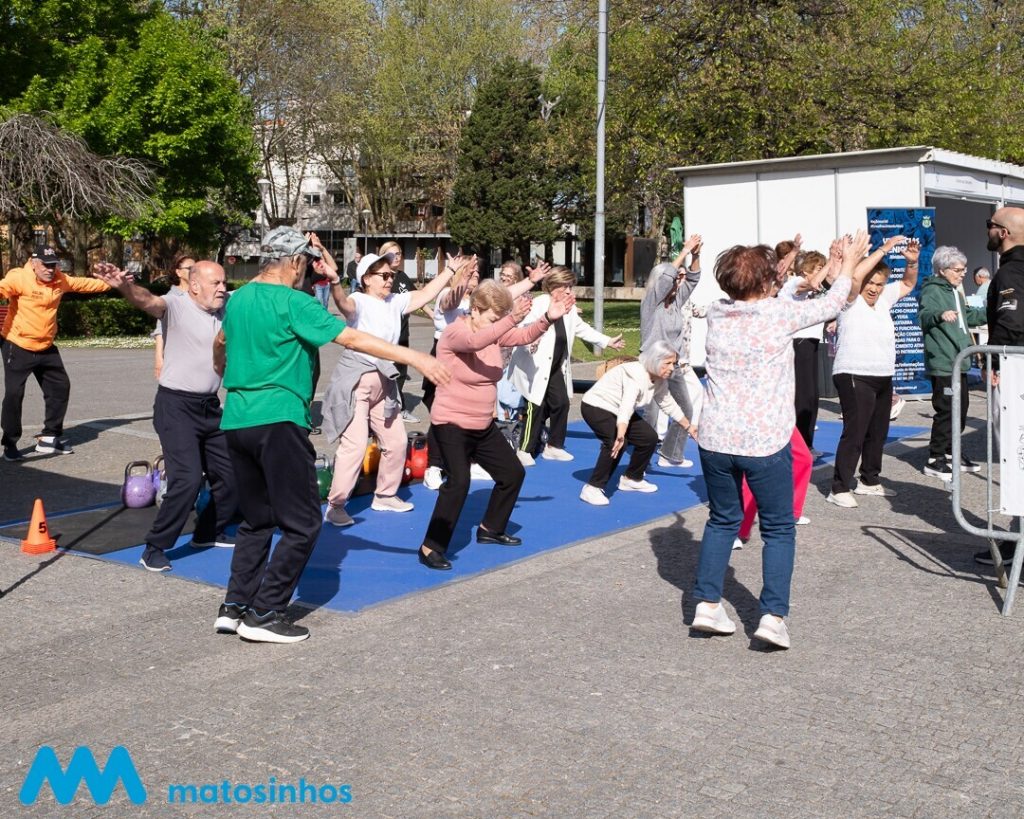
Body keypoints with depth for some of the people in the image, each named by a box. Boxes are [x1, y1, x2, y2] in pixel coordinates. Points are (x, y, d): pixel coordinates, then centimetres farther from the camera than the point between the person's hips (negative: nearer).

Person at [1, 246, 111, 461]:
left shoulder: (60, 281, 1)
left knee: (60, 387, 12)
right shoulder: (19, 278, -18)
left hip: (46, 348, 7)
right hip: (17, 347, -7)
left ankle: (50, 437, 26)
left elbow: (85, 283, 17)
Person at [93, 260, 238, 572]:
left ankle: (208, 532, 35)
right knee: (188, 479, -17)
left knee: (230, 475, 12)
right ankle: (154, 548, -1)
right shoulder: (176, 306, -14)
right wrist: (125, 286, -55)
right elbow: (148, 301, -34)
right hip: (176, 406, -7)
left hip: (210, 406, 7)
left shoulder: (227, 304, 4)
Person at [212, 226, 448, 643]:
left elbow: (220, 344, 33)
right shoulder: (292, 303, -10)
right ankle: (264, 614, 0)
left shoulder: (238, 298, 13)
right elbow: (352, 338, -17)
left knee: (256, 520, 18)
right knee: (302, 522, 0)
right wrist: (415, 358, -17)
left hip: (236, 421, 8)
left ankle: (235, 607, 18)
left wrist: (226, 375, 55)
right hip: (278, 421, -8)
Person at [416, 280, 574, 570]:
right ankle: (431, 547, -11)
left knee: (513, 473, 14)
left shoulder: (494, 332, 4)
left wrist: (548, 317, -24)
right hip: (452, 424, -8)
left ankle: (490, 529, 33)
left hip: (484, 426, 8)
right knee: (458, 482, -22)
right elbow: (476, 341, -40)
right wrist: (512, 319, -53)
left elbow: (525, 336, -6)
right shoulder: (454, 333, -18)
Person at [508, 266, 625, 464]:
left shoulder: (569, 308, 11)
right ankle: (525, 450, 5)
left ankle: (554, 446, 23)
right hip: (536, 366, -8)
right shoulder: (540, 304, -16)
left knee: (561, 403, 9)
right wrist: (529, 342, -47)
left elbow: (582, 328, 23)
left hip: (556, 367, 8)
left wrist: (607, 341, 24)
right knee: (536, 408, -6)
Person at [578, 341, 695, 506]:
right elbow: (627, 406, -45)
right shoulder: (636, 375, -31)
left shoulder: (660, 380, -3)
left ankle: (631, 479, 25)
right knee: (616, 443, -30)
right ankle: (592, 488, -23)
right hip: (596, 406, -10)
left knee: (649, 438, 7)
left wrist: (689, 427, 19)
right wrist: (620, 437, -56)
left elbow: (669, 405, 12)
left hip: (617, 410, 10)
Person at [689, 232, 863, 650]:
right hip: (765, 443, -4)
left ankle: (707, 603, 16)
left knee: (722, 520, 19)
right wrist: (849, 263, 25)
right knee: (778, 529, 10)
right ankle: (773, 614, 2)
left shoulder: (716, 314, 3)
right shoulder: (781, 313, -9)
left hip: (715, 439, 4)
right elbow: (831, 303, 8)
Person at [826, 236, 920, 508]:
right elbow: (854, 276, -25)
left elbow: (908, 284, 25)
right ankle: (840, 488, -9)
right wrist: (884, 249, -21)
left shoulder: (884, 299, 13)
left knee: (878, 433, 14)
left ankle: (869, 481, 26)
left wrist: (912, 261, 5)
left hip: (883, 378, 8)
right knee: (854, 433, -12)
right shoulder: (852, 301, -7)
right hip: (855, 377, -8)